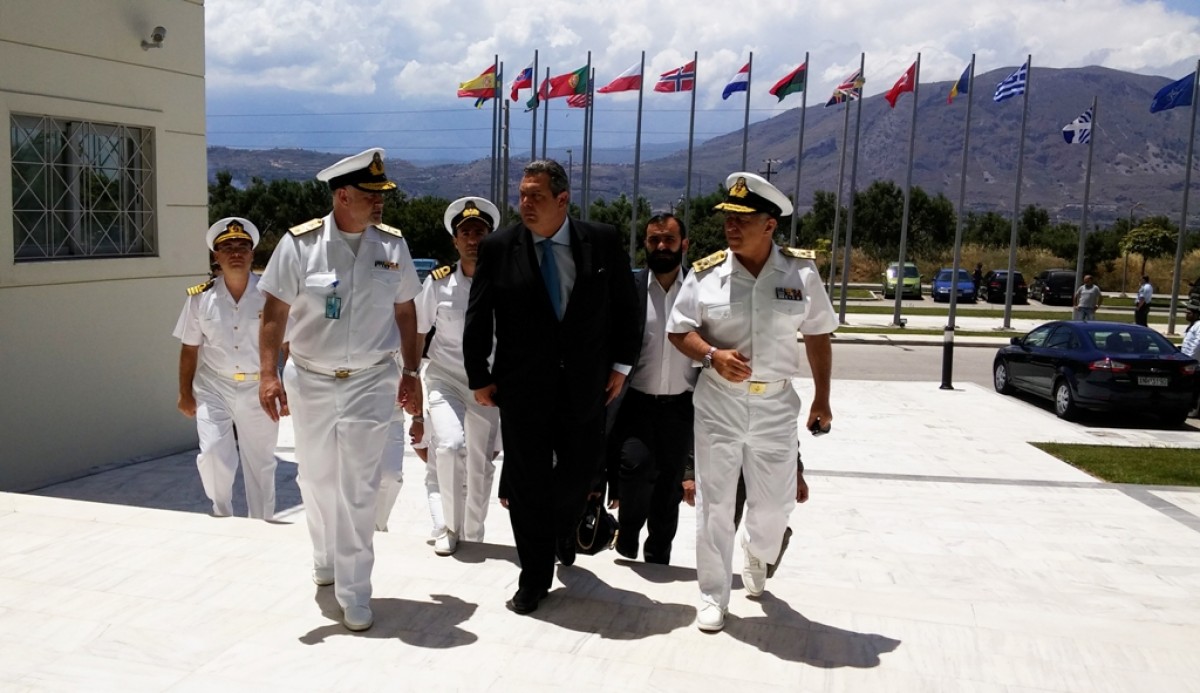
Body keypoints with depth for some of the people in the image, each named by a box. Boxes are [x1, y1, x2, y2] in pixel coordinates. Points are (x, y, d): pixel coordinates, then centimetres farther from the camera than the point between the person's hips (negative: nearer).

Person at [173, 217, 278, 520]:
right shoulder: (200, 297, -3)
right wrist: (185, 392, 5)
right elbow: (190, 348, 4)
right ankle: (222, 514, 14)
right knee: (212, 454, -13)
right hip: (213, 387, 0)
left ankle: (261, 524, 28)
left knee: (260, 463, 9)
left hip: (258, 388, 0)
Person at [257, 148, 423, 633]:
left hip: (370, 381, 0)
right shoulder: (300, 243, -8)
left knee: (359, 488, -2)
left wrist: (411, 372, 6)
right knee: (317, 478, 15)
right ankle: (326, 558, 41)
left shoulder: (392, 244, -1)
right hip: (310, 380, 0)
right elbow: (274, 312, -7)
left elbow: (405, 312, 8)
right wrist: (268, 374, -15)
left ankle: (353, 593, 7)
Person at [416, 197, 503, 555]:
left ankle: (473, 535, 32)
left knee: (481, 466, 10)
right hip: (445, 380, -1)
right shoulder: (438, 282, -8)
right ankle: (451, 526, 0)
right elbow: (416, 333, 2)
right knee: (450, 445, -23)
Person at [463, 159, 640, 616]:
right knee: (529, 481, 5)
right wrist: (480, 378, -1)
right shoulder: (498, 248, -5)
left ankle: (561, 523, 46)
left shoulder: (602, 241, -3)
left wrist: (621, 364, 3)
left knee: (583, 468, 11)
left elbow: (626, 305, 5)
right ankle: (534, 578, 20)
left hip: (586, 385, 1)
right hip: (522, 389, -1)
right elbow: (478, 319, 0)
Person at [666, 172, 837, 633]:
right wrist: (713, 356, -19)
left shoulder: (801, 272, -4)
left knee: (775, 503, 11)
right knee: (715, 503, 5)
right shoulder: (706, 273, -5)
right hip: (718, 403, 0)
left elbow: (818, 335, 5)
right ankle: (712, 595, 20)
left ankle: (756, 554, 45)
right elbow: (679, 330, 1)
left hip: (776, 405, 1)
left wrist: (822, 399, 5)